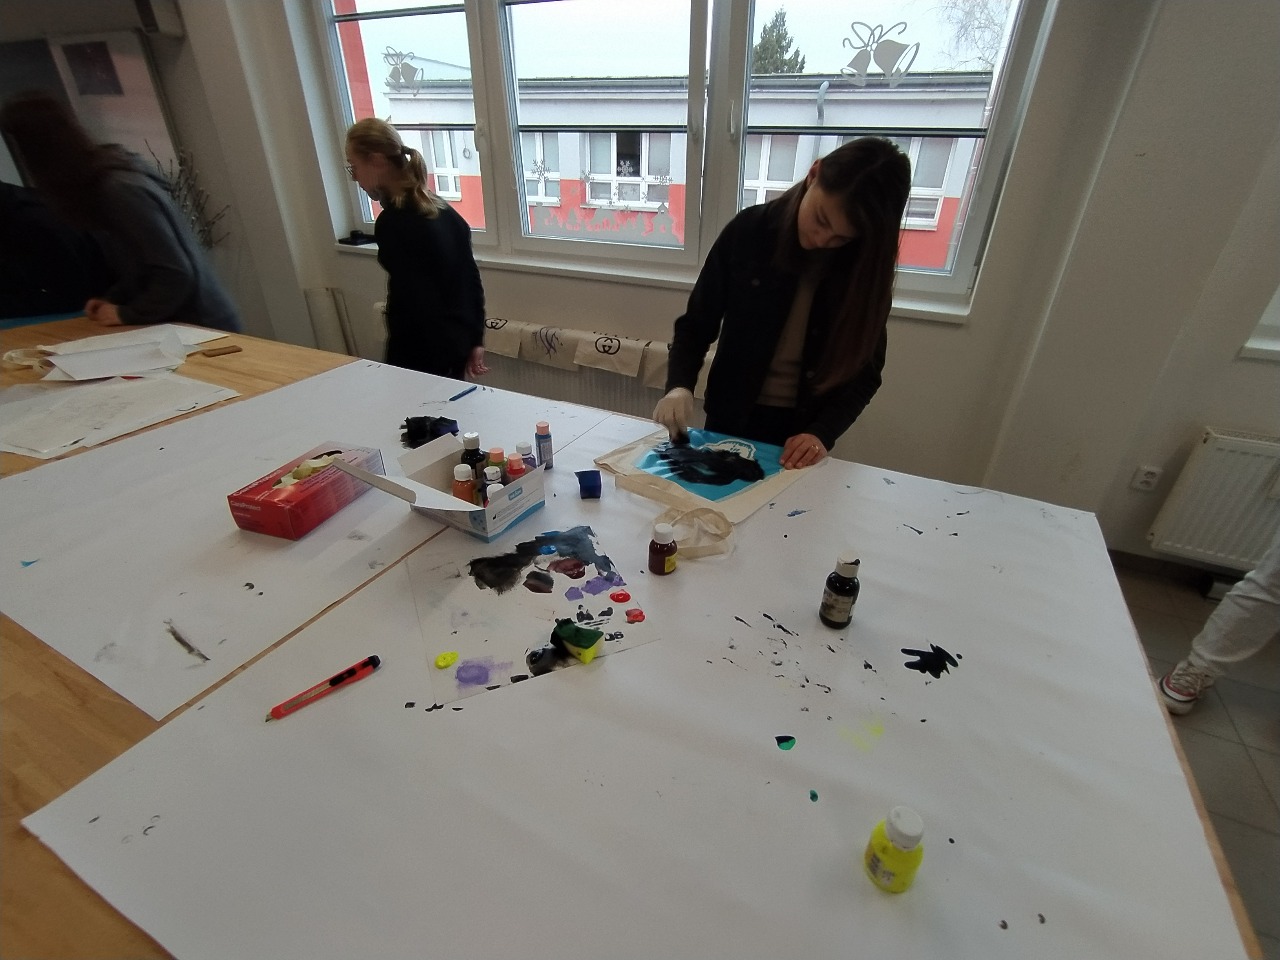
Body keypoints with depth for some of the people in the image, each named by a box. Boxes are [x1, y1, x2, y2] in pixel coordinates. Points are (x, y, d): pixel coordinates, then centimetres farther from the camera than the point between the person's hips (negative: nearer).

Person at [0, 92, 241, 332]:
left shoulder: (118, 190, -18)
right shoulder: (102, 181, 9)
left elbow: (176, 273, -22)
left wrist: (127, 314, -11)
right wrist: (112, 300, 5)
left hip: (200, 327, -8)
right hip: (178, 324, 8)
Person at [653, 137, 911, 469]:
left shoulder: (867, 264, -9)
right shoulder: (749, 230, -12)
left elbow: (865, 370, -6)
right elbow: (697, 325, -8)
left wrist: (822, 433, -21)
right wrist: (679, 386, -25)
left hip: (805, 431, 0)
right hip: (731, 419, 0)